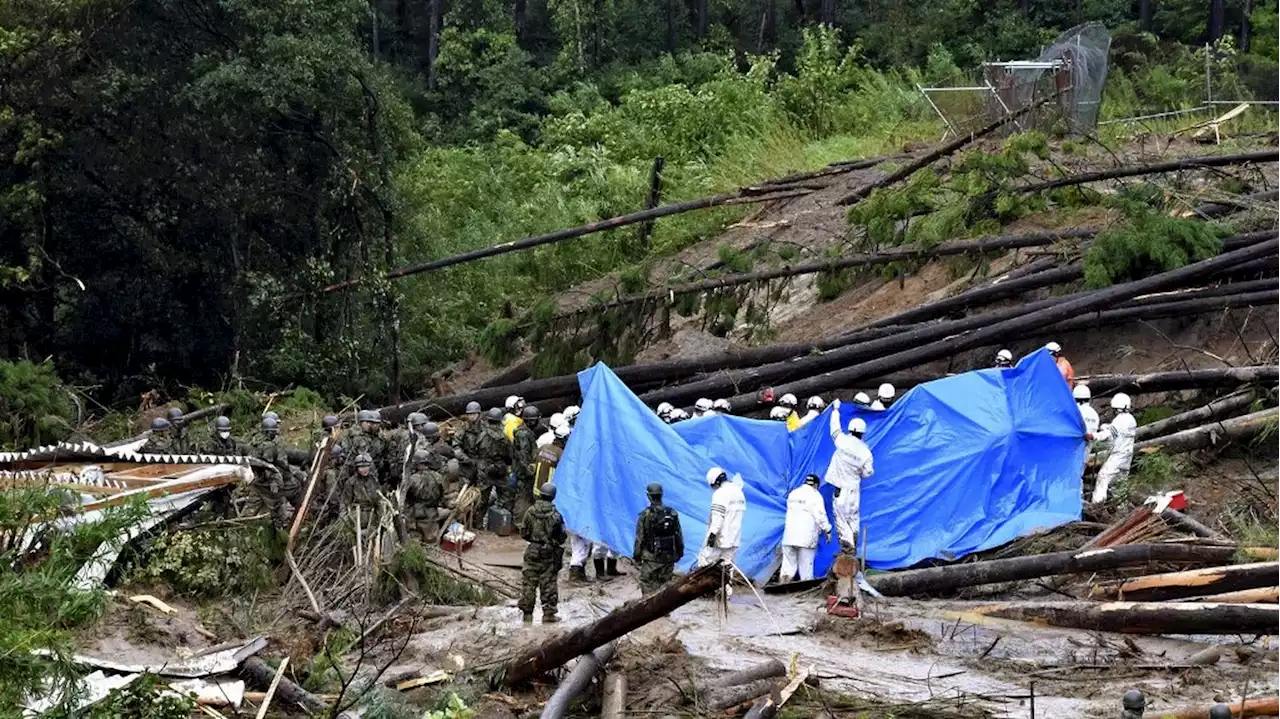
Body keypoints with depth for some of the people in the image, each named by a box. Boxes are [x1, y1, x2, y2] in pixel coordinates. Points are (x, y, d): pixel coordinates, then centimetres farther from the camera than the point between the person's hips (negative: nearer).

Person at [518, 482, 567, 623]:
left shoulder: (531, 512, -6)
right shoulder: (555, 515, -10)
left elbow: (523, 532, 1)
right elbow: (562, 537, -4)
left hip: (533, 552, 1)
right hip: (549, 553, -1)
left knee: (529, 582, 8)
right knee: (548, 584, 6)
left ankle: (527, 613, 9)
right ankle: (548, 614, 6)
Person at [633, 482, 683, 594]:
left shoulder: (645, 514, -11)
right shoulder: (672, 513, 1)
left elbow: (640, 538, -8)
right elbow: (679, 535, 7)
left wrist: (636, 556, 1)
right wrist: (680, 552, 19)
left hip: (651, 557, -4)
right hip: (669, 556, 4)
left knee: (648, 585, 2)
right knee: (665, 584, 12)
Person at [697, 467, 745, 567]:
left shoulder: (720, 493, -13)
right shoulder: (739, 492, 13)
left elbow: (718, 516, -20)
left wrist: (713, 534, -22)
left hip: (720, 538, -8)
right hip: (734, 539, 8)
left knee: (704, 562, 0)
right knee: (727, 564, 8)